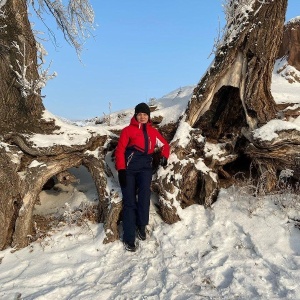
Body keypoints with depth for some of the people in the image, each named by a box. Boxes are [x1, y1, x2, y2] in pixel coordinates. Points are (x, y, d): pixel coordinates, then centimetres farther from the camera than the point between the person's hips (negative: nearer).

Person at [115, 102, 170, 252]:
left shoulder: (152, 131, 16)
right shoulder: (127, 130, 5)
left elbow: (164, 144, 28)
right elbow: (120, 150, -1)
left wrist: (164, 156, 9)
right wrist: (121, 169, -11)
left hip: (145, 167, 2)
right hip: (129, 167, -2)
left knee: (144, 193, -25)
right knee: (129, 203, -4)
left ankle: (141, 225, -4)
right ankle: (129, 239, 3)